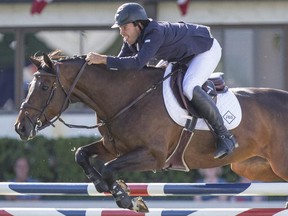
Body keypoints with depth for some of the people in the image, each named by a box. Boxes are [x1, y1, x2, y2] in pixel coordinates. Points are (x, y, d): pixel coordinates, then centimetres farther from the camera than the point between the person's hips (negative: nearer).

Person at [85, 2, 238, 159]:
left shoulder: (155, 33, -37)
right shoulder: (132, 39, -9)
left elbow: (137, 63, -48)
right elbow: (121, 62, -1)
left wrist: (103, 59, -49)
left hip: (208, 50, -10)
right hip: (184, 54, 10)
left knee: (189, 87, -31)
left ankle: (225, 136, -25)